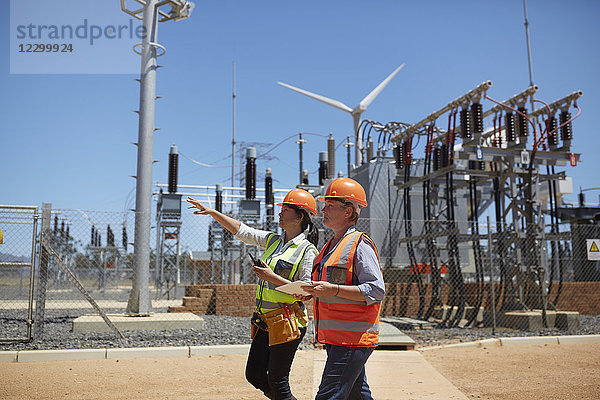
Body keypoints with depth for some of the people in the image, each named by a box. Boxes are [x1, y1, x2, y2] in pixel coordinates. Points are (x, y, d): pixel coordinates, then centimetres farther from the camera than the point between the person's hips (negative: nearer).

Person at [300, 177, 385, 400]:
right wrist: (315, 292, 7)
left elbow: (376, 291, -19)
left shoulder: (360, 244, -12)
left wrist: (333, 290, -24)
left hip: (352, 340, -9)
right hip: (336, 339, 10)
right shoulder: (330, 246, 17)